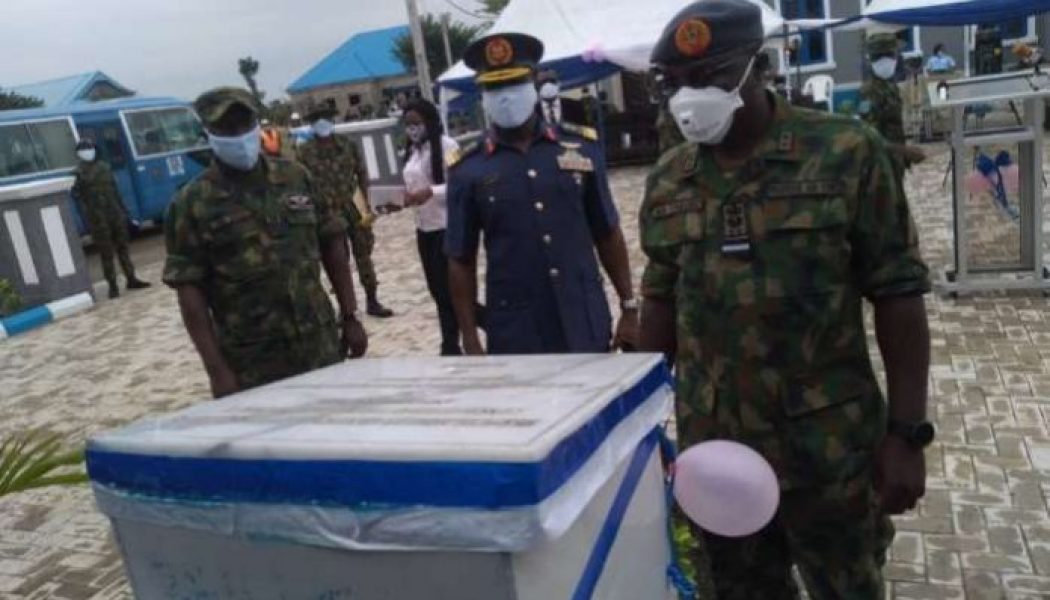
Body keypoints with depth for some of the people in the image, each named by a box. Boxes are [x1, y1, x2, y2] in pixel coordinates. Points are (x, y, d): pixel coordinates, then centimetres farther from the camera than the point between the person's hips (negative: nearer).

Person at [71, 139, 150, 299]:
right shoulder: (78, 174, -5)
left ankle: (131, 279, 16)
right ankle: (112, 285, 5)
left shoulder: (104, 167, 11)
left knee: (122, 248, 9)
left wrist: (123, 210, 14)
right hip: (98, 220, -5)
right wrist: (87, 218, -17)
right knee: (106, 253, -1)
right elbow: (78, 198, -9)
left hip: (116, 215, 5)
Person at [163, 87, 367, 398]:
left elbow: (332, 246, 9)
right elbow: (190, 291, -7)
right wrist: (217, 370, -12)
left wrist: (350, 315, 6)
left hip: (322, 350, 3)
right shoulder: (192, 205, -6)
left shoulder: (295, 177, 5)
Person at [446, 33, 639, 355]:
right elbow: (461, 262, 0)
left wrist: (629, 308, 6)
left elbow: (608, 235, 7)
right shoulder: (468, 171, -3)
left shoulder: (581, 147, 1)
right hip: (515, 335, -2)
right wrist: (470, 341, -3)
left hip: (587, 327, 2)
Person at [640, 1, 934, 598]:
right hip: (712, 448, 3)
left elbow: (898, 295, -7)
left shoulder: (847, 151, -8)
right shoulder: (666, 182, 3)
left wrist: (907, 431, -10)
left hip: (827, 451, -3)